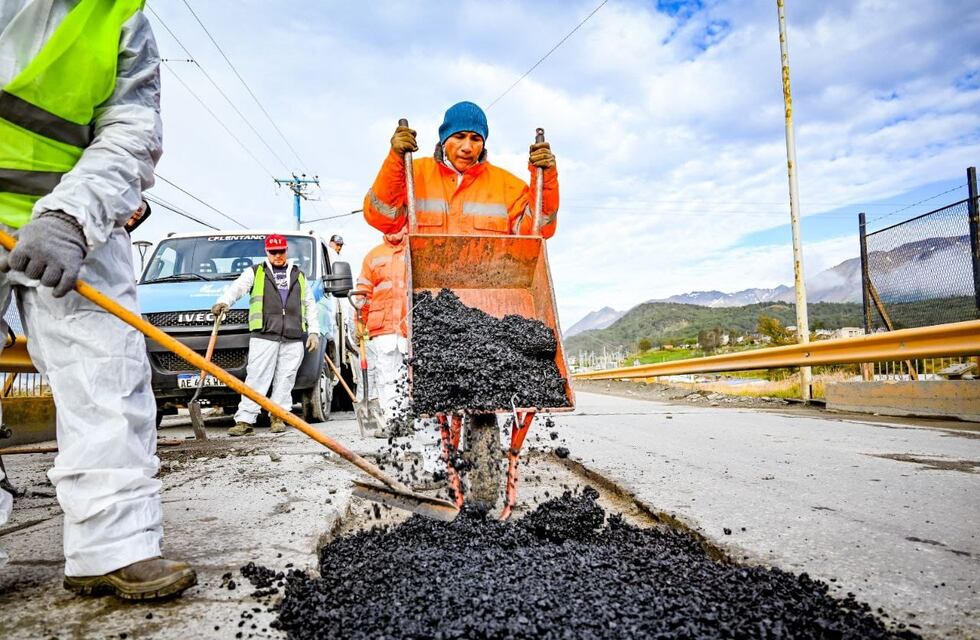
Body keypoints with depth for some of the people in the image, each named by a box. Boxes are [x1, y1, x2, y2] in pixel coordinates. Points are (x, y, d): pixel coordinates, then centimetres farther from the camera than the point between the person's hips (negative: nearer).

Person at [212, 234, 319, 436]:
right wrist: (224, 302, -22)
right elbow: (237, 288, -1)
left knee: (285, 378, 2)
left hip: (294, 338, 3)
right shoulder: (255, 272, 15)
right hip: (264, 335, -2)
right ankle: (245, 421, -8)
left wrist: (313, 331, 13)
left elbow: (310, 306, 22)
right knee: (256, 377, -8)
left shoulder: (299, 275, 22)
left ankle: (278, 417, 11)